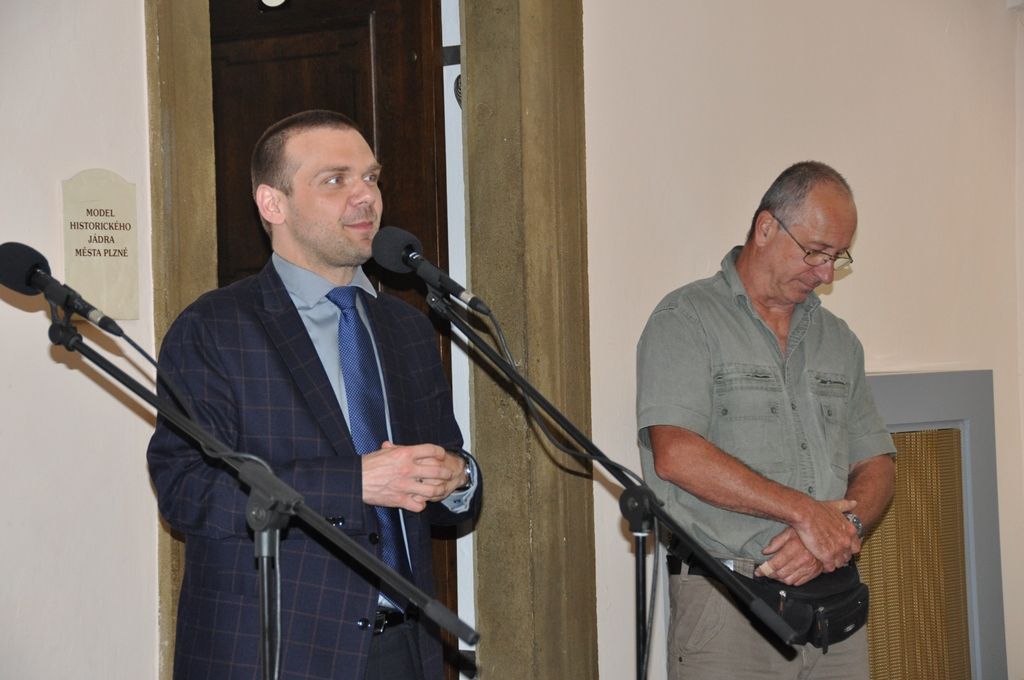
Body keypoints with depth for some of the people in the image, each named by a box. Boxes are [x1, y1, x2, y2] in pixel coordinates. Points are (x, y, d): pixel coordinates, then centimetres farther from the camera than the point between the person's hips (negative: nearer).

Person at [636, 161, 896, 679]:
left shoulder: (838, 339, 17)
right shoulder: (687, 319, -3)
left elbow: (876, 467, 14)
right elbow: (676, 455, -16)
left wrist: (839, 530, -8)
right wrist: (807, 512, -15)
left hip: (836, 607, 5)